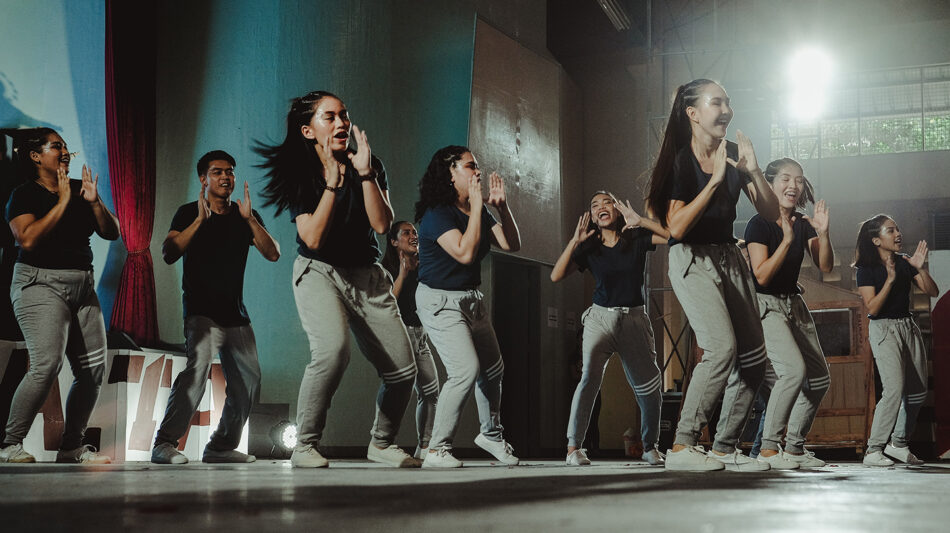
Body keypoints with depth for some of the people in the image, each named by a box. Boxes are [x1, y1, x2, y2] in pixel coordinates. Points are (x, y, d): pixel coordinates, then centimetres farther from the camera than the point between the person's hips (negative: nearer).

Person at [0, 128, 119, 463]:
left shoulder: (80, 189, 14)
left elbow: (112, 233, 10)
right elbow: (28, 240, -19)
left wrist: (94, 202, -7)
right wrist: (62, 202, -15)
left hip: (83, 287, 7)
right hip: (41, 284, -7)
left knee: (93, 370, 1)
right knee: (46, 364, -23)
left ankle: (71, 447, 10)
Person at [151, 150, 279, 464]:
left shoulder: (245, 216, 11)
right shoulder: (189, 213, 1)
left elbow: (273, 254, -1)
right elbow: (168, 255, -13)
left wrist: (249, 219, -12)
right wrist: (199, 220, -20)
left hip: (236, 314, 6)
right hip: (201, 311, -6)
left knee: (249, 382, 4)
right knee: (198, 367, -27)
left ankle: (222, 446, 16)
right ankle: (164, 444, -26)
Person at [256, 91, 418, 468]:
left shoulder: (370, 165, 2)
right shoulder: (299, 174, -5)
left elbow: (382, 224, -12)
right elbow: (314, 239, -16)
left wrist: (364, 173, -20)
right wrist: (333, 181, -20)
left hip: (367, 275, 4)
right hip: (319, 272, -4)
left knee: (403, 369, -2)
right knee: (333, 349, -32)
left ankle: (381, 443, 25)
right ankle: (305, 446, -17)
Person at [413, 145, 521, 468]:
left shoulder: (478, 212, 8)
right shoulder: (436, 214, -18)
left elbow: (512, 245, 4)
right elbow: (465, 253, -30)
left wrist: (501, 206, -7)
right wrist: (477, 206, -25)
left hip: (472, 300, 9)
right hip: (440, 301, -9)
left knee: (493, 368, 15)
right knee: (466, 369, -22)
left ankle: (491, 434, 38)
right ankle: (437, 450, -13)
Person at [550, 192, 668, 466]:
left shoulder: (636, 238, 2)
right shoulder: (589, 247, 5)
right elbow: (556, 276, -4)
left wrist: (639, 221, -17)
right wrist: (575, 241, -11)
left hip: (634, 319, 1)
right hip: (601, 318, -1)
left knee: (648, 385, 3)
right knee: (590, 376, -21)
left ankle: (650, 447, 22)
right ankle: (574, 447, -19)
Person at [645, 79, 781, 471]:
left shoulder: (733, 154, 7)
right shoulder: (680, 161, -11)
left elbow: (771, 214, 5)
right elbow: (676, 227, -22)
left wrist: (753, 171, -11)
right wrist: (715, 181, -23)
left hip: (729, 257, 7)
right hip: (692, 260, -7)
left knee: (753, 358, 2)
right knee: (722, 347, -24)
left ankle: (725, 447, 12)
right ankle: (682, 446, -19)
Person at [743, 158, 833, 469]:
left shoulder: (803, 224, 6)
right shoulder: (759, 224, -13)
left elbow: (825, 267, -1)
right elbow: (762, 276, -21)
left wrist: (822, 234, -16)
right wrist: (787, 240, -29)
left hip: (794, 303, 8)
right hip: (766, 305, -8)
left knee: (820, 379, 8)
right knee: (794, 369, -26)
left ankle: (795, 447, 19)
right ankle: (768, 448, -19)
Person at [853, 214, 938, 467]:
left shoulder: (905, 262, 8)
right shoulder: (867, 268, -8)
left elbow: (933, 292, 4)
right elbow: (872, 308, -17)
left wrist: (920, 268, -12)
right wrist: (889, 280, -25)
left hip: (908, 326, 7)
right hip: (883, 329, -7)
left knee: (918, 391, 7)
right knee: (894, 389, -21)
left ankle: (899, 443, 23)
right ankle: (873, 450, -15)